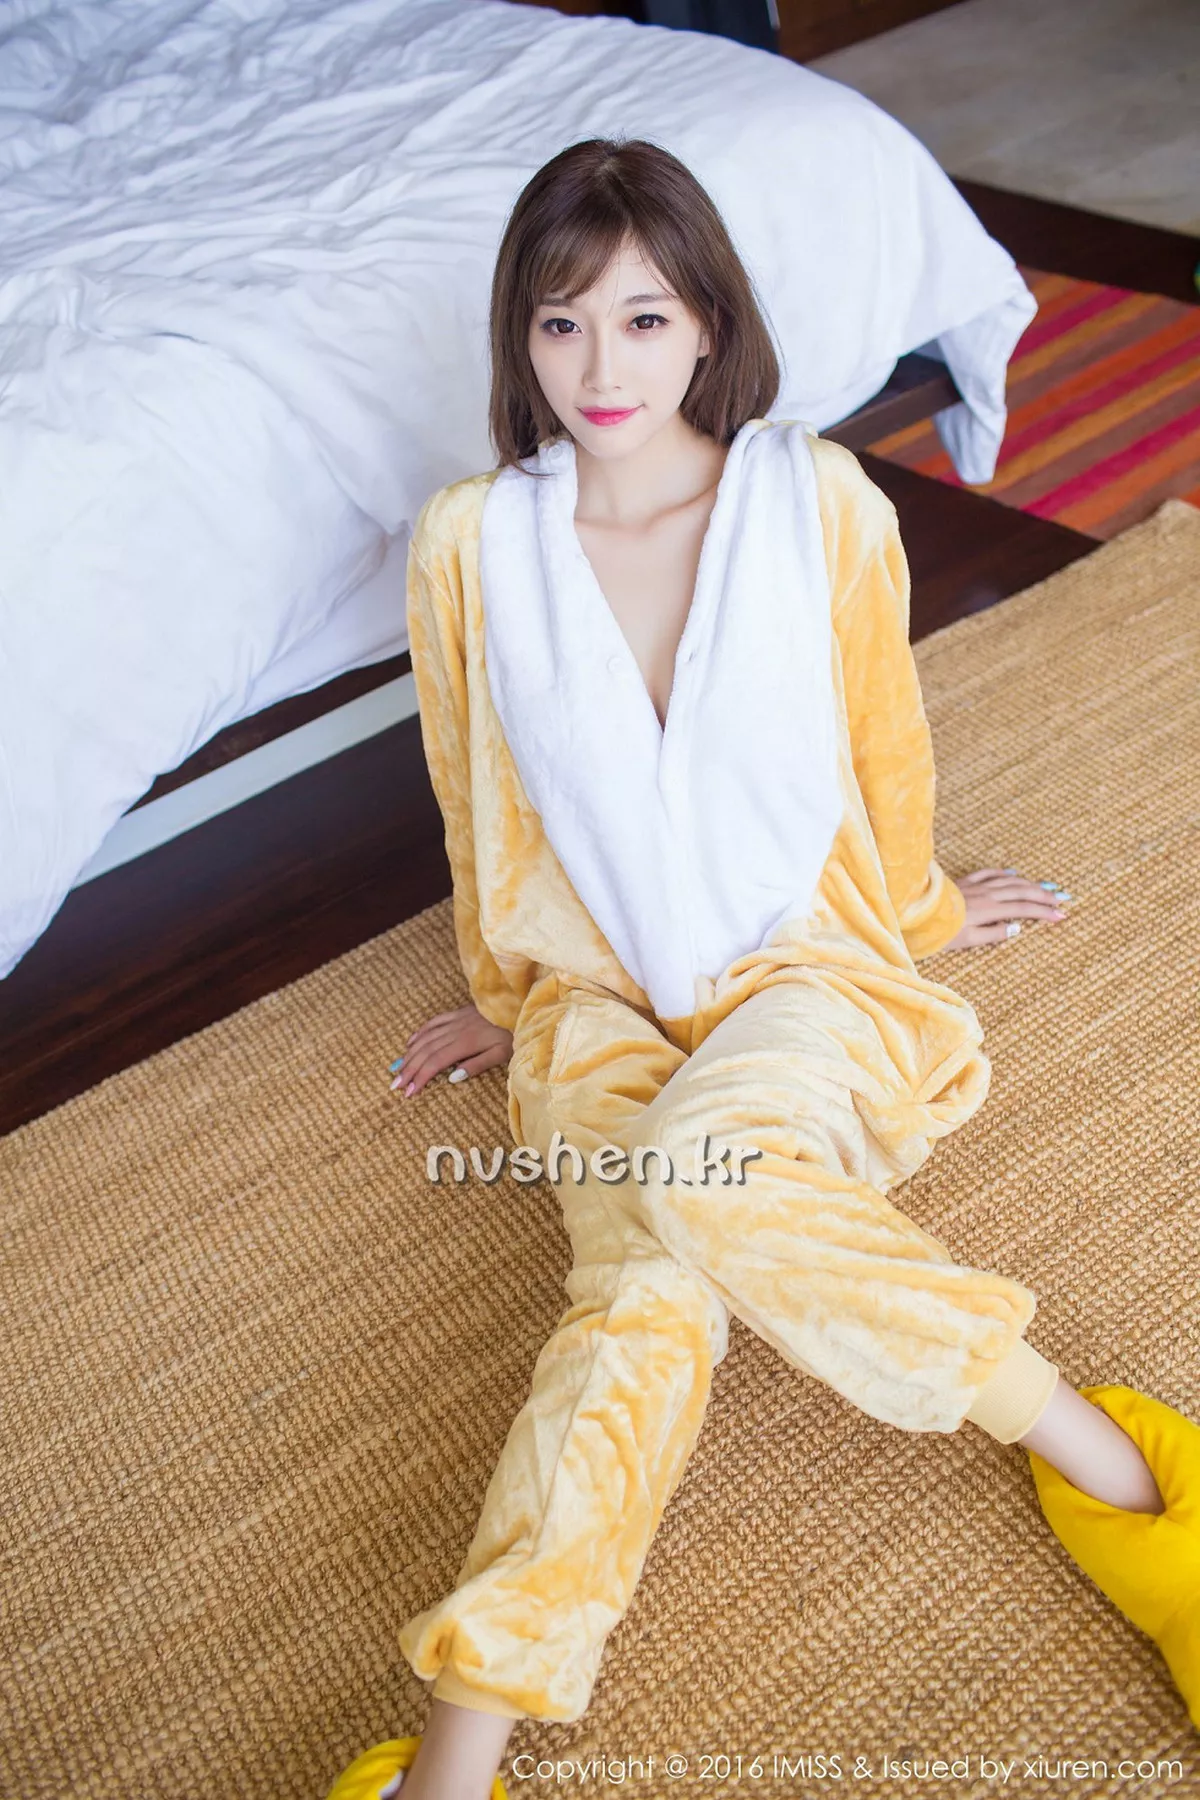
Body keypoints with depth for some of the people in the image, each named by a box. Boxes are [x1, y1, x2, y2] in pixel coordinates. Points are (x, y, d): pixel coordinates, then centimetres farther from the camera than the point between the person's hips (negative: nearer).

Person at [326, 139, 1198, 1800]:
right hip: (604, 1005, 2)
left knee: (703, 1166, -35)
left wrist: (919, 906, 23)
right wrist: (508, 992, 21)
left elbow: (886, 749, 9)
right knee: (647, 1296, -27)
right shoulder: (468, 546, -4)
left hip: (810, 968, -1)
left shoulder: (826, 507, -7)